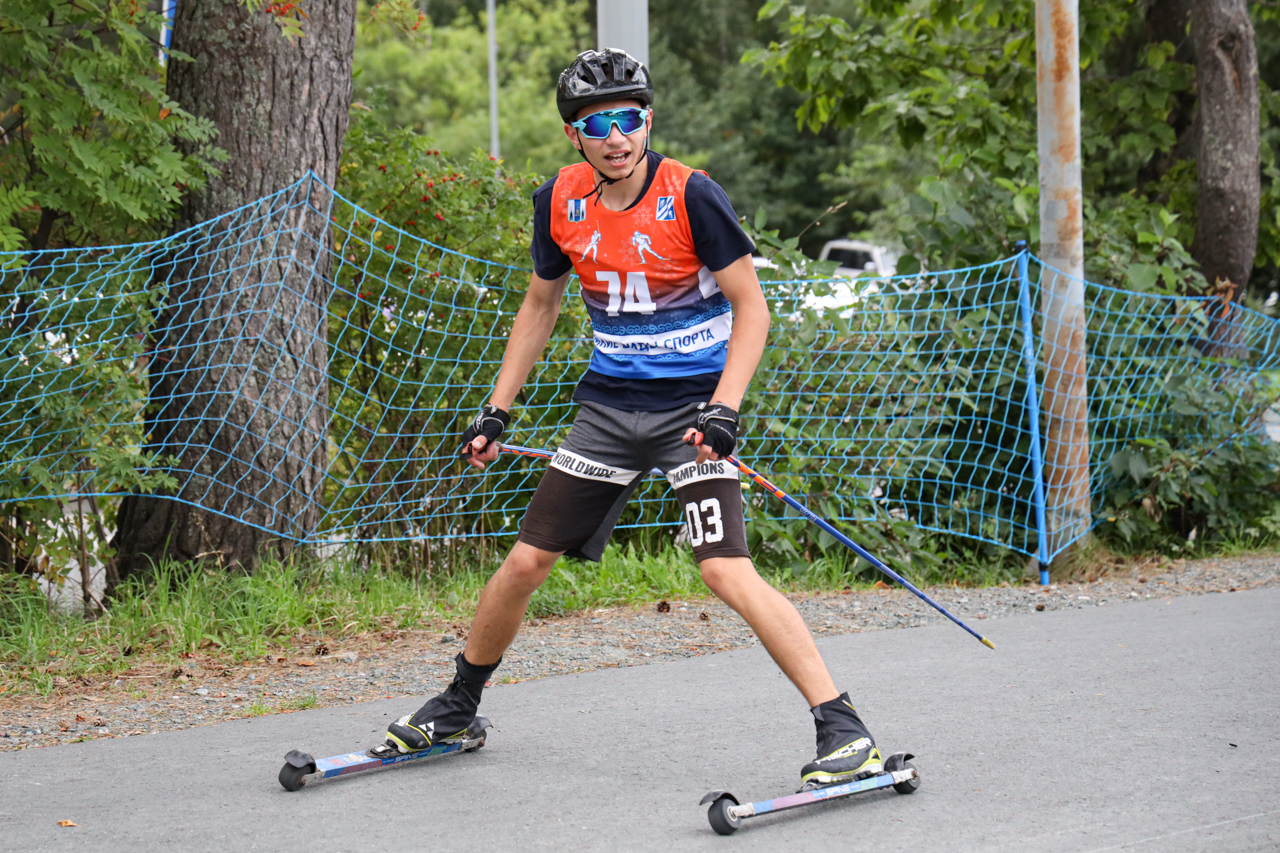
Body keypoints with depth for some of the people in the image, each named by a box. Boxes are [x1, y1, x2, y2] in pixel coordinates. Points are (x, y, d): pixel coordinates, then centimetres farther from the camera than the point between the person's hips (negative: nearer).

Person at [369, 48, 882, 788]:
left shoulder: (690, 195, -15)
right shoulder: (560, 201, 0)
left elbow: (752, 306, -11)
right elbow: (541, 306, 15)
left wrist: (724, 409, -22)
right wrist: (497, 411, 12)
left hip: (693, 403, -5)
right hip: (610, 405, 5)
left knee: (727, 571, -21)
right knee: (527, 562, 7)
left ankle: (844, 730, -19)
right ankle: (458, 709, 29)